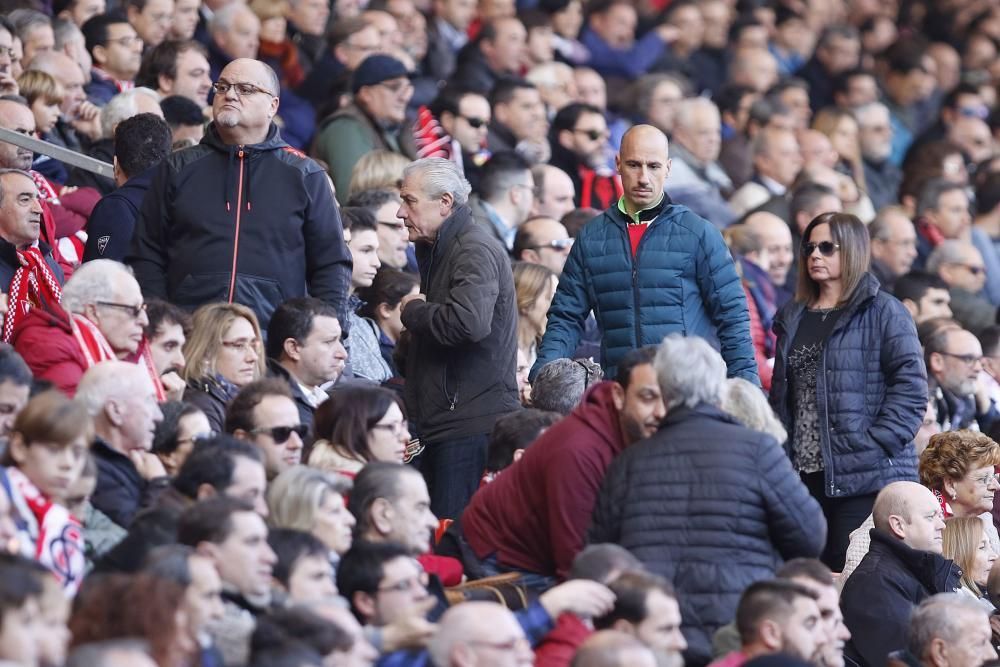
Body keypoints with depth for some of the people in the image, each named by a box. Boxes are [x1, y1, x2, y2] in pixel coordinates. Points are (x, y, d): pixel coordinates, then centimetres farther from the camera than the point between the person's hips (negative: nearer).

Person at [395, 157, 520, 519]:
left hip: (473, 424, -10)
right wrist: (409, 346, 12)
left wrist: (413, 311, -12)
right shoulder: (436, 249, 21)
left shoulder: (476, 251, -12)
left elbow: (470, 321, -30)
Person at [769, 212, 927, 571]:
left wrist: (876, 444, -17)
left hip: (866, 477, -6)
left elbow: (911, 386, -9)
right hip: (804, 474, 6)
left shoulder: (882, 312, -1)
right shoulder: (793, 318, 18)